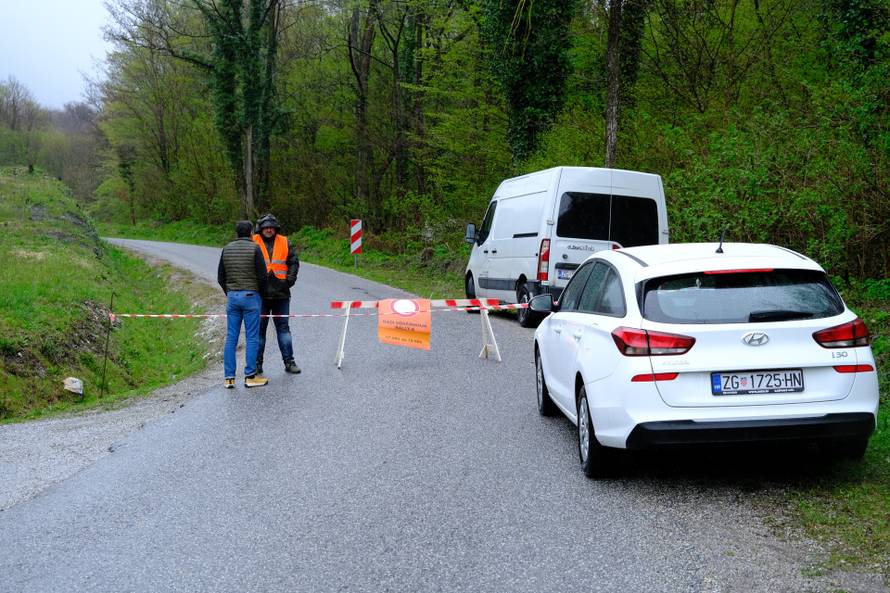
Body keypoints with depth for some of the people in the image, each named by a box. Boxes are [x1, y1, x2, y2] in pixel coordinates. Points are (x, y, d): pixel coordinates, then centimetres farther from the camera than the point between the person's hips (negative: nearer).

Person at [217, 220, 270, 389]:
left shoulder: (227, 249, 8)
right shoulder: (254, 248, -6)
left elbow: (220, 277, 11)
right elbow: (262, 275, -8)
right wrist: (260, 293, 8)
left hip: (232, 296, 5)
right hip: (250, 296, -4)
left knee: (231, 338, 5)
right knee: (252, 337, 0)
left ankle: (229, 377, 4)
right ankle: (250, 376, -1)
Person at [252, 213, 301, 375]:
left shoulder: (285, 243, 7)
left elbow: (294, 262, 10)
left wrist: (289, 280, -2)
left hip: (281, 293, 2)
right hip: (260, 293, -1)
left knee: (283, 326, 6)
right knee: (259, 328, 6)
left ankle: (289, 361, 9)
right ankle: (257, 362, 14)